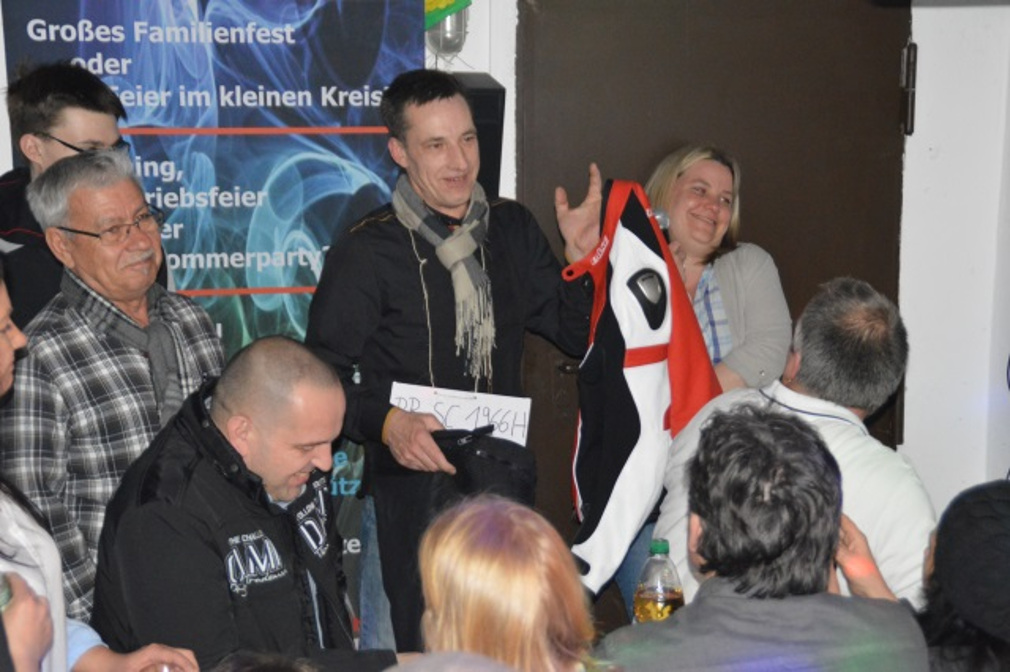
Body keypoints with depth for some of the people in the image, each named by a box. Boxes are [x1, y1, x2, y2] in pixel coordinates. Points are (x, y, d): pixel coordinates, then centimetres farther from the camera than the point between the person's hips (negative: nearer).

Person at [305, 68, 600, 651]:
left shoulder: (512, 227, 8)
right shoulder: (366, 251, -6)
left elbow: (578, 334, 12)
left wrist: (581, 258, -4)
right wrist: (386, 421, -24)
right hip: (413, 486, -4)